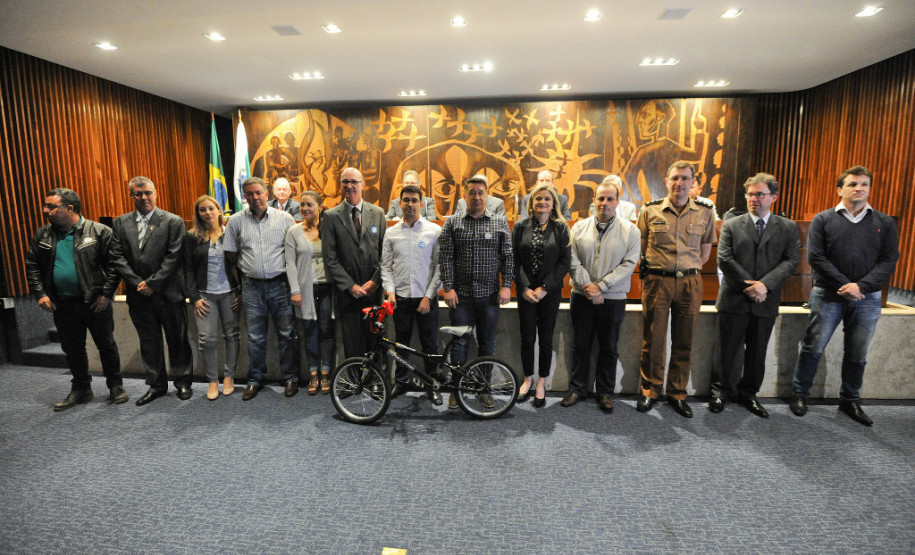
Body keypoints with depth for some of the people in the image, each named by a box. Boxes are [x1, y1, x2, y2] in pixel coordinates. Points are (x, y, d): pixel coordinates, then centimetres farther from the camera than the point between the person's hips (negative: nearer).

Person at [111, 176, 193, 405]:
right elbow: (118, 257, 3)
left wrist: (152, 283, -14)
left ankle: (183, 382, 22)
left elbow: (174, 257, -11)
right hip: (138, 295, 4)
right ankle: (157, 384, 27)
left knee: (177, 340, 7)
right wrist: (138, 283, -8)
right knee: (149, 342, 13)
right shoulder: (120, 223, 8)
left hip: (168, 293, -4)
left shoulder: (173, 222, -5)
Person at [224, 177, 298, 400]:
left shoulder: (284, 218, -1)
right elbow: (231, 255, 10)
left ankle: (290, 378, 20)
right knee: (255, 337, 10)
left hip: (279, 283, -1)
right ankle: (255, 380, 25)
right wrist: (240, 282, 8)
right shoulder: (236, 221, 3)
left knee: (286, 334, 5)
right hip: (251, 286, 1)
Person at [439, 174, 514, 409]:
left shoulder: (500, 222, 6)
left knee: (487, 344, 10)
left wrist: (506, 286, -4)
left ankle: (484, 389, 24)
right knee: (459, 343, 5)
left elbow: (508, 256, 4)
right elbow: (445, 257, -1)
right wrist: (448, 287, -8)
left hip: (490, 295, 1)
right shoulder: (452, 223, 4)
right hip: (461, 295, -1)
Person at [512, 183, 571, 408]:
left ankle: (541, 383, 23)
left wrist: (544, 288, -10)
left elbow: (565, 261, -3)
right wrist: (525, 288, -8)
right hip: (526, 292, 1)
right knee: (527, 338, 6)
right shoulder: (520, 227, 4)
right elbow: (515, 260, 1)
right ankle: (528, 379, 26)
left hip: (550, 293, 0)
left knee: (546, 339, 7)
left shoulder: (561, 228, 1)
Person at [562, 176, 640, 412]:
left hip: (613, 299, -1)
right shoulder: (579, 227, 4)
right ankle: (578, 388, 24)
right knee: (580, 345, 10)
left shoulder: (630, 230, 0)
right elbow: (573, 261, -1)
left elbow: (629, 264, -8)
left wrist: (601, 286, -14)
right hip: (582, 297, 1)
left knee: (609, 348, 9)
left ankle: (605, 392, 24)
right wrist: (587, 287, -12)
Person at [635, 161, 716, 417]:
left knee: (683, 341, 8)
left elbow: (705, 250, 16)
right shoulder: (650, 211, 2)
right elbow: (641, 249, 9)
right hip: (656, 281, -1)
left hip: (689, 283, 2)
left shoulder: (705, 212, 6)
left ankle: (677, 394, 22)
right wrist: (653, 270, 4)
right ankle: (650, 391, 19)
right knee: (653, 340, 3)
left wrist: (689, 271, 7)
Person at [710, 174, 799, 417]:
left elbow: (791, 261, -2)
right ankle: (721, 390, 21)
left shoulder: (788, 228, 8)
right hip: (734, 299, -1)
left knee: (757, 351, 12)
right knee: (726, 350, 6)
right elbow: (724, 260, -5)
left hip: (766, 301, 2)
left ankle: (748, 393, 27)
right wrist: (749, 286, -12)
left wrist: (765, 284, -16)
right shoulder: (731, 226, 4)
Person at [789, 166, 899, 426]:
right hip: (828, 296, -2)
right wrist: (844, 285, -14)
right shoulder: (823, 220, 1)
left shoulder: (884, 223, 8)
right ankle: (800, 395, 15)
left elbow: (889, 260, 1)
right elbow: (815, 257, -7)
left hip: (867, 298, 3)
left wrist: (861, 286, -15)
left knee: (857, 354, 11)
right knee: (813, 348, 1)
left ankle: (850, 401, 26)